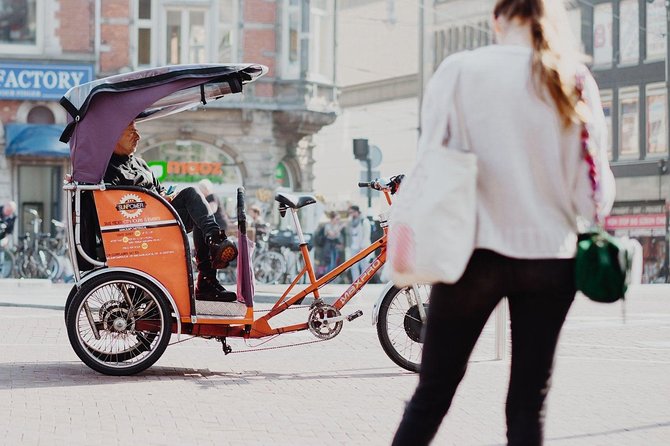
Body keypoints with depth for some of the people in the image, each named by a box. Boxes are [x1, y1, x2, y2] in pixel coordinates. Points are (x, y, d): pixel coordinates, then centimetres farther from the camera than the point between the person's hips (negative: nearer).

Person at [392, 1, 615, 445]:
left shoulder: (459, 70, -3)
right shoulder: (575, 80, 0)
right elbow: (595, 186, 1)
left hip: (475, 250, -1)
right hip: (550, 256, 1)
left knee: (433, 392, 8)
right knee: (529, 401, 8)